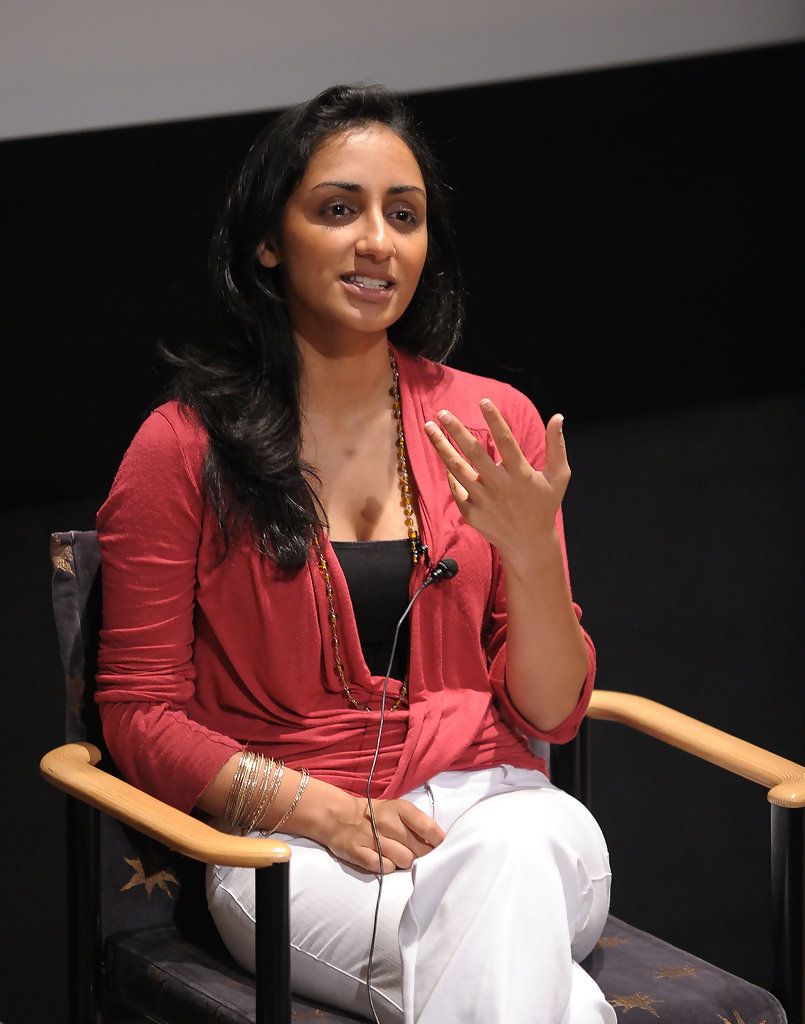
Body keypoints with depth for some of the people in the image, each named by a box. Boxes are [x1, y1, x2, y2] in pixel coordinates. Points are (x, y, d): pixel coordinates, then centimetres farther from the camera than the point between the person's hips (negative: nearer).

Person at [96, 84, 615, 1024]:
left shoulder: (493, 425, 8)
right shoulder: (184, 447, 1)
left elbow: (552, 713, 9)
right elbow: (141, 715, 1)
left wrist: (532, 551, -10)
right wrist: (323, 811, -13)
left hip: (495, 809, 3)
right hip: (289, 844, -3)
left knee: (512, 856, -35)